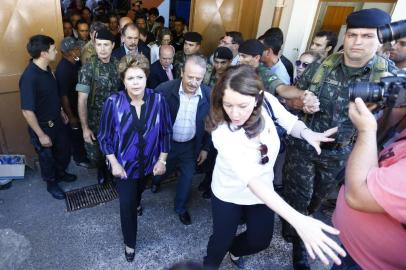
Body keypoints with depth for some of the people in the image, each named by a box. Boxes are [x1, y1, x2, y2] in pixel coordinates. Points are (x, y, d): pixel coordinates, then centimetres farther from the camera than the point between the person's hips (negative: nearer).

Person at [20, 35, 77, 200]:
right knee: (47, 156, 15)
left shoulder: (46, 68, -4)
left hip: (56, 120, 8)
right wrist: (41, 135, -21)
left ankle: (61, 173, 51)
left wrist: (60, 112, 19)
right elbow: (27, 111, -27)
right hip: (42, 125, -8)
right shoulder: (29, 77, -30)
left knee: (63, 150, 24)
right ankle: (51, 183, 40)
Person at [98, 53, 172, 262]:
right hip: (124, 163, -2)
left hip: (149, 161, 2)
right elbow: (104, 136, -11)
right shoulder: (113, 102, -22)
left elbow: (165, 132, -9)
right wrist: (114, 163, -13)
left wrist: (162, 160, -8)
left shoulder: (158, 100, -19)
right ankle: (129, 242, 34)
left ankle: (137, 203, 69)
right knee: (126, 203, 8)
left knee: (140, 189, 31)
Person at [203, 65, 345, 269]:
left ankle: (235, 250, 55)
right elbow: (251, 179, -44)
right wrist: (298, 220, -52)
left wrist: (307, 133, -29)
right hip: (229, 192, -4)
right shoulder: (222, 131, -35)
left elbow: (290, 122, -5)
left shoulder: (266, 101, -24)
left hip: (264, 189, 4)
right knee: (222, 240, 13)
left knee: (260, 240, 20)